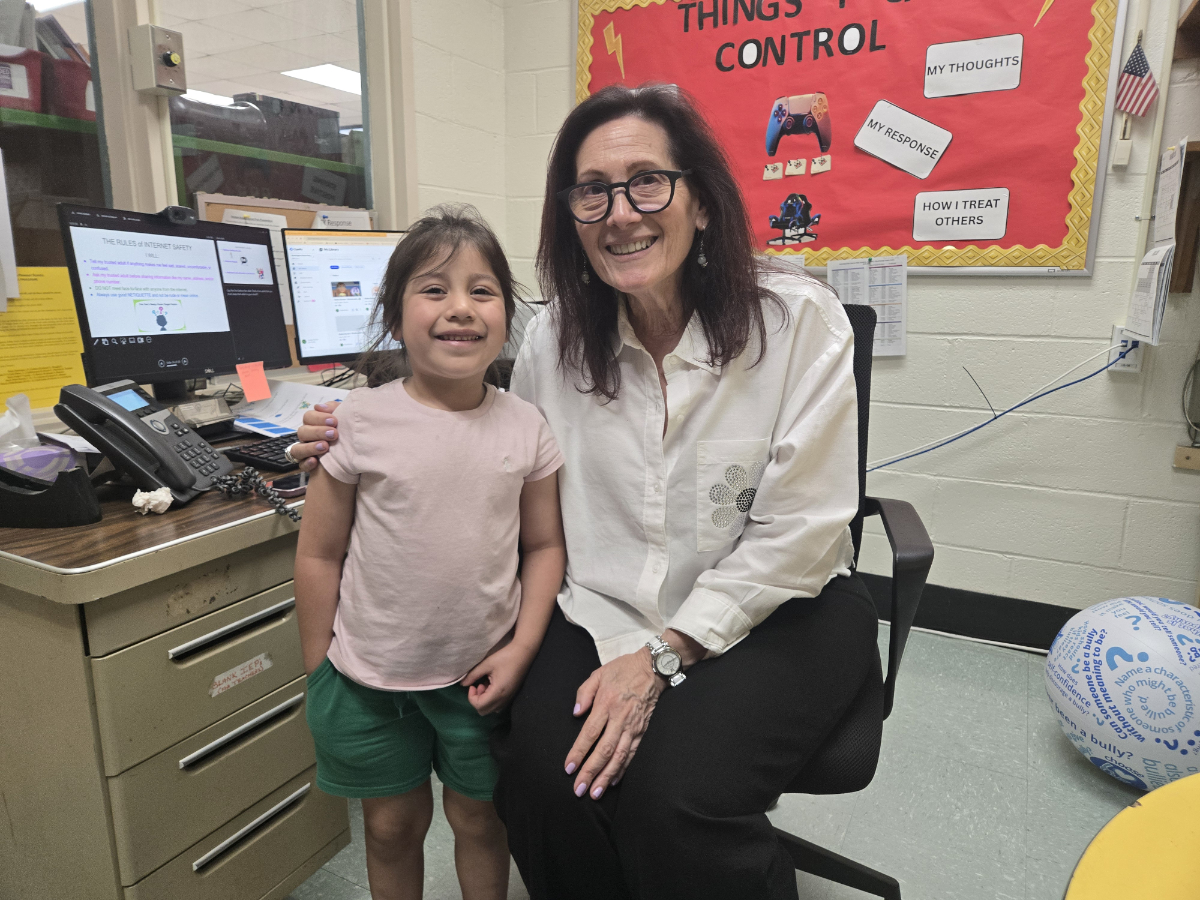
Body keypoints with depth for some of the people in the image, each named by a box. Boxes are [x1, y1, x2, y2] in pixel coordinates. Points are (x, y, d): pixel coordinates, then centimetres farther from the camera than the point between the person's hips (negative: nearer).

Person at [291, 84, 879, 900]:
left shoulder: (796, 318, -12)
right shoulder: (555, 340, -1)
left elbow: (795, 530, -13)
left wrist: (664, 655, -17)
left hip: (778, 611, -2)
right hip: (608, 610, 3)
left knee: (672, 794, -26)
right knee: (540, 773, -22)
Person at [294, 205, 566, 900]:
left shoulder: (526, 427, -7)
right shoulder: (361, 422, -12)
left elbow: (545, 545, 1)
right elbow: (320, 554, -4)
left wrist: (521, 648, -7)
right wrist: (320, 671, -1)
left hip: (480, 673, 1)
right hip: (370, 677, 0)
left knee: (478, 816, 20)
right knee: (392, 825, 19)